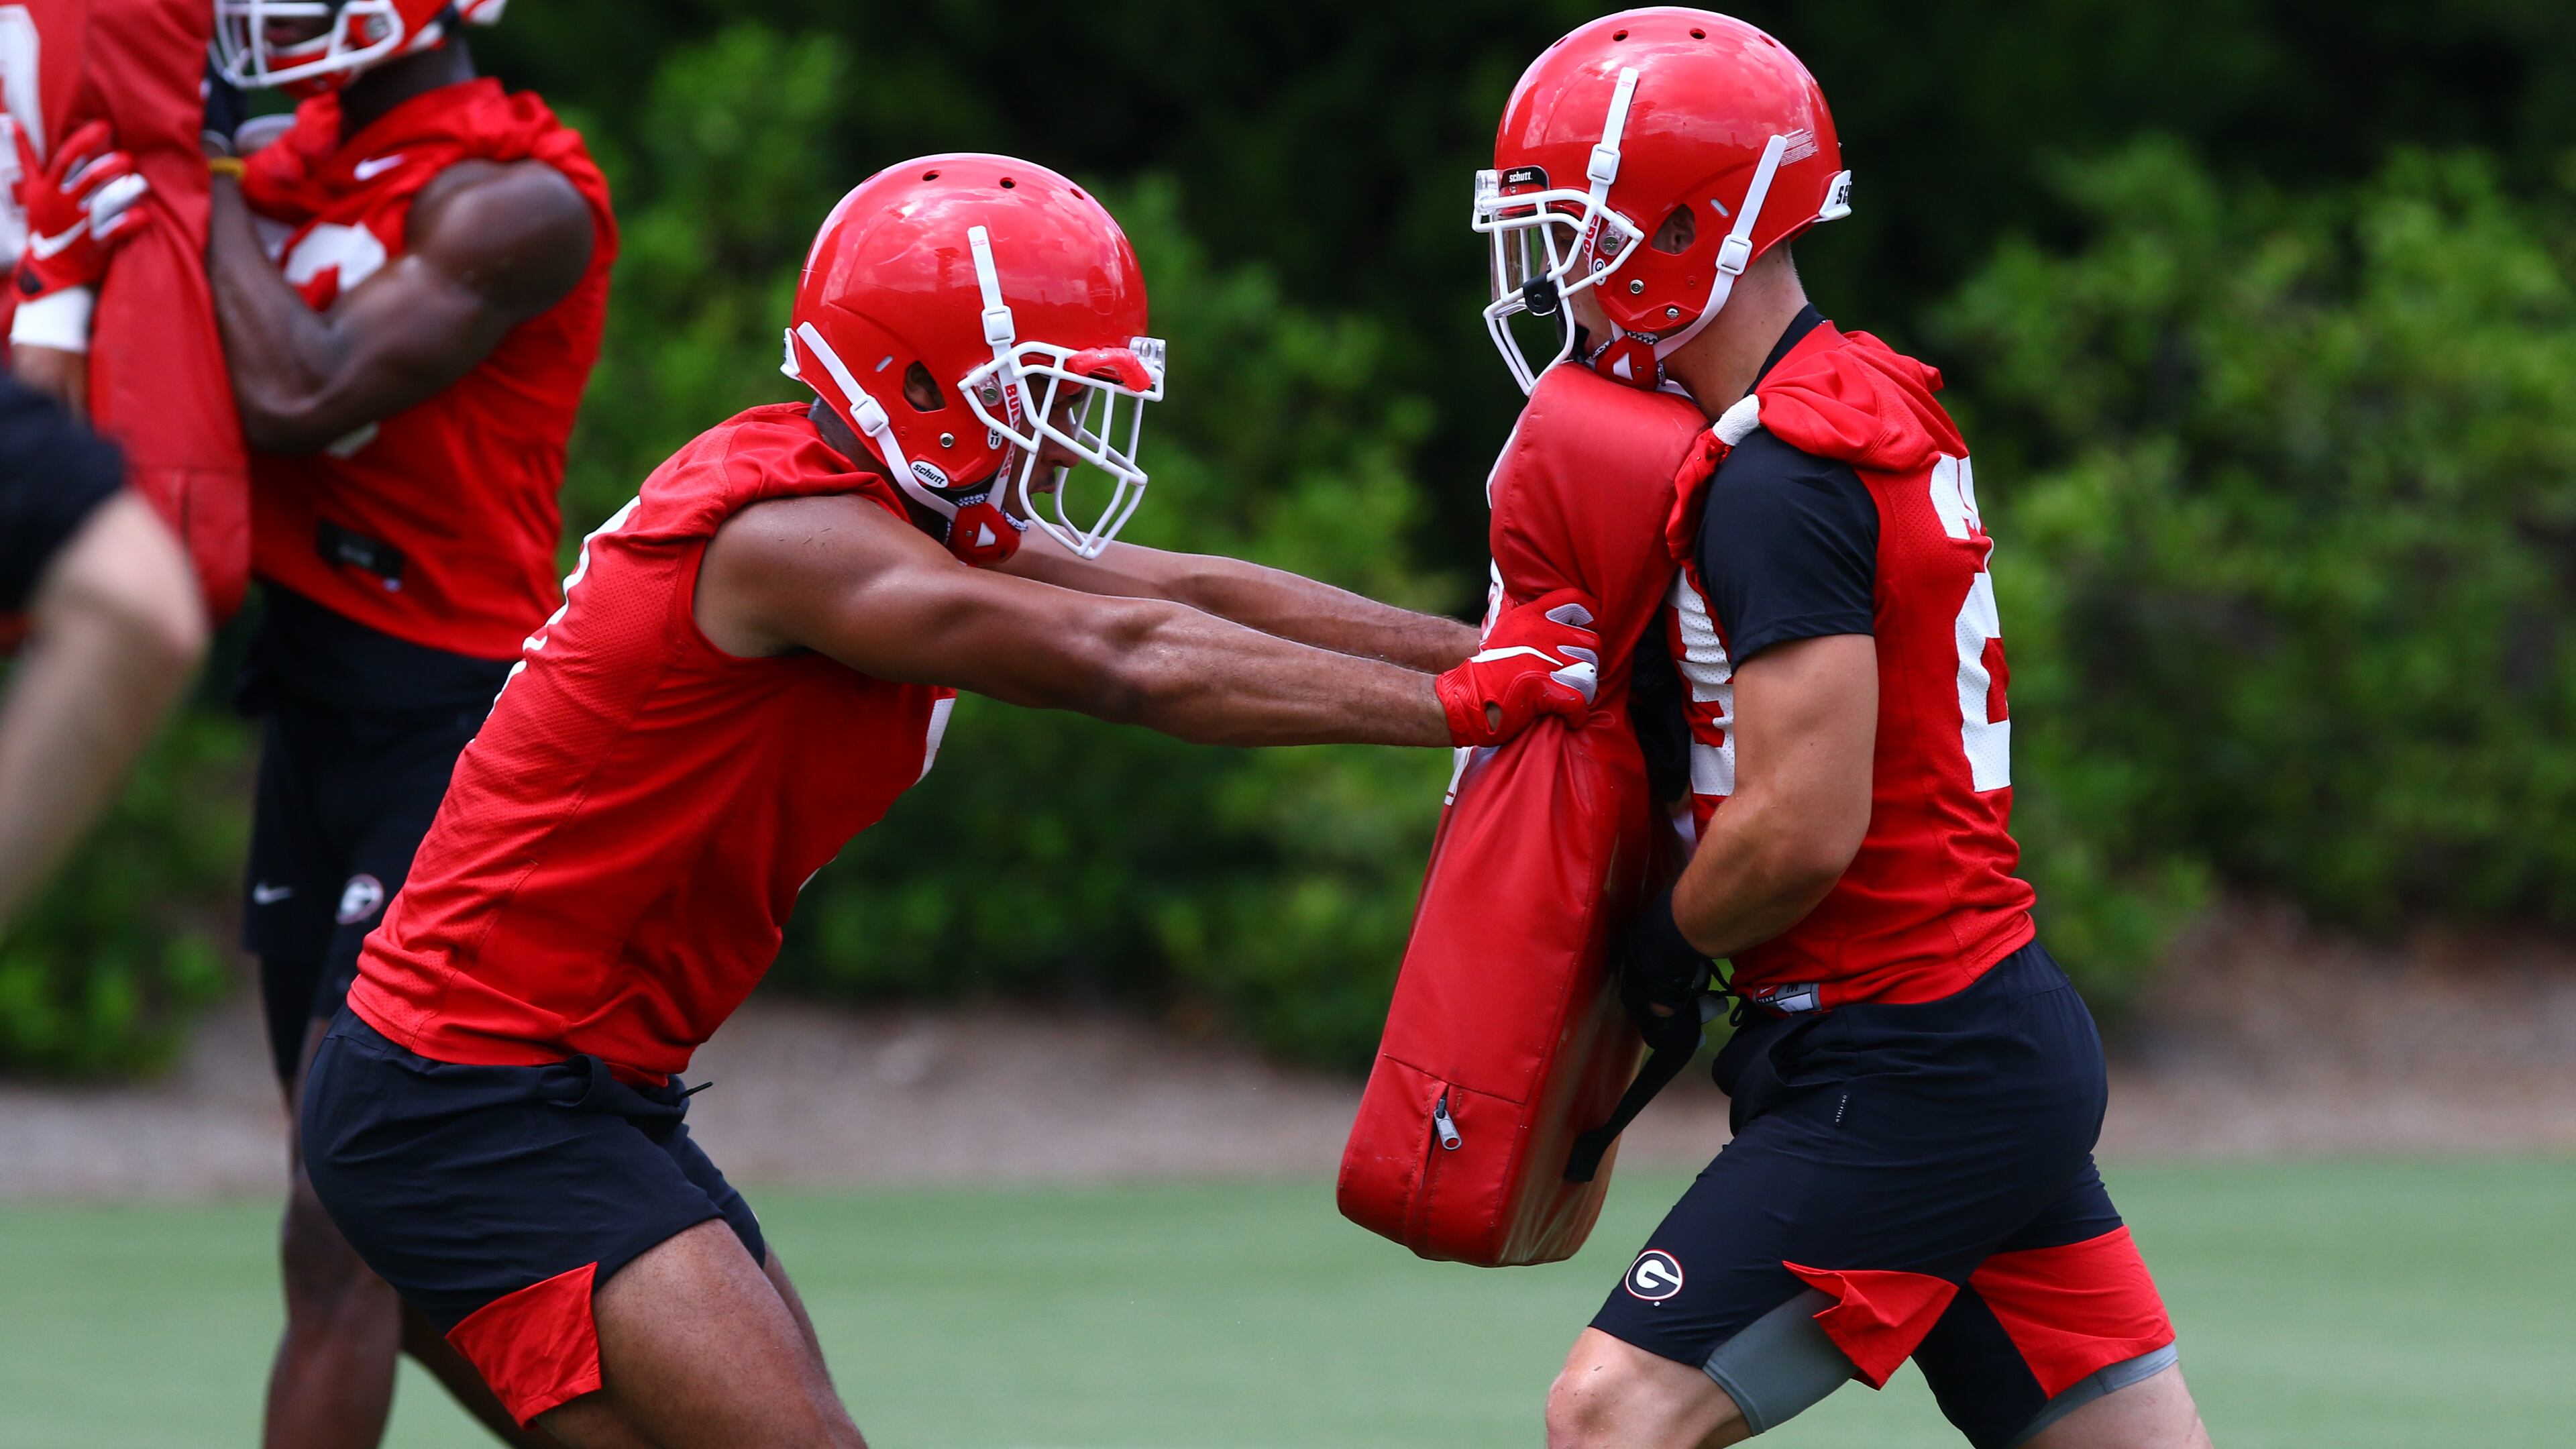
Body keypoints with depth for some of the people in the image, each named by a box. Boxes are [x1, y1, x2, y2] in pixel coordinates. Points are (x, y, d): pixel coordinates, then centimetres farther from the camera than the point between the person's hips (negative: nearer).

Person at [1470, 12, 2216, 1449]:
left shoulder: (1782, 481, -18)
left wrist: (1661, 946, -4)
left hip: (1905, 1073, -10)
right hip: (2014, 1043, 10)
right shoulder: (1878, 405, 12)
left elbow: (1803, 829, -22)